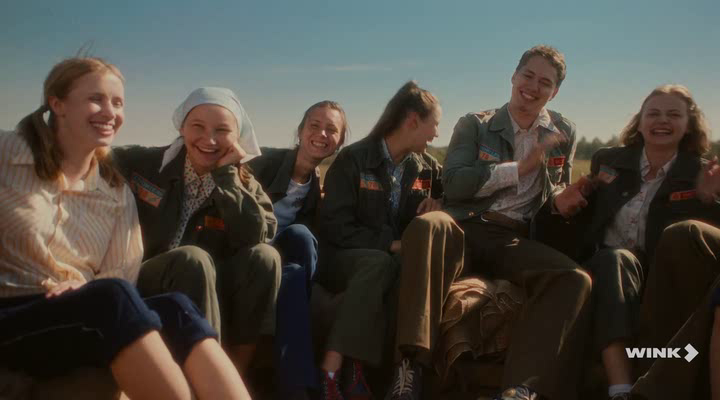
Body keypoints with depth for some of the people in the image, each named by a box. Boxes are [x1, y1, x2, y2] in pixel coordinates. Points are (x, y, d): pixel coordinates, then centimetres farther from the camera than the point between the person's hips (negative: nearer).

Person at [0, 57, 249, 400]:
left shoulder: (116, 191, 11)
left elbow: (120, 274, 7)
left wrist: (84, 285, -14)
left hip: (89, 314, 3)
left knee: (175, 308, -27)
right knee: (112, 296, -34)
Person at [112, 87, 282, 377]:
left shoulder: (245, 185, 1)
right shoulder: (143, 163, -2)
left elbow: (258, 238, -18)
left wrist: (226, 176, -18)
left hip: (215, 297, 2)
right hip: (144, 294, -2)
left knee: (263, 256, -23)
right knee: (192, 258, -31)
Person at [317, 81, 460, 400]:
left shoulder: (428, 168, 10)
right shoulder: (353, 159, -6)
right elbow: (334, 227, -13)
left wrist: (435, 207, -5)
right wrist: (389, 243, -20)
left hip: (402, 260, 4)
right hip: (347, 258, -3)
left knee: (432, 224, -28)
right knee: (379, 263, -38)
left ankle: (411, 358, -38)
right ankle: (331, 371, -41)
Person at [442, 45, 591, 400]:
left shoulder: (564, 133, 20)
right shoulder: (475, 124, 11)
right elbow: (454, 184, -4)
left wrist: (559, 197, 5)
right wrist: (521, 167, -9)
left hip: (514, 240, 3)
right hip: (464, 227, -2)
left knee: (574, 279, -30)